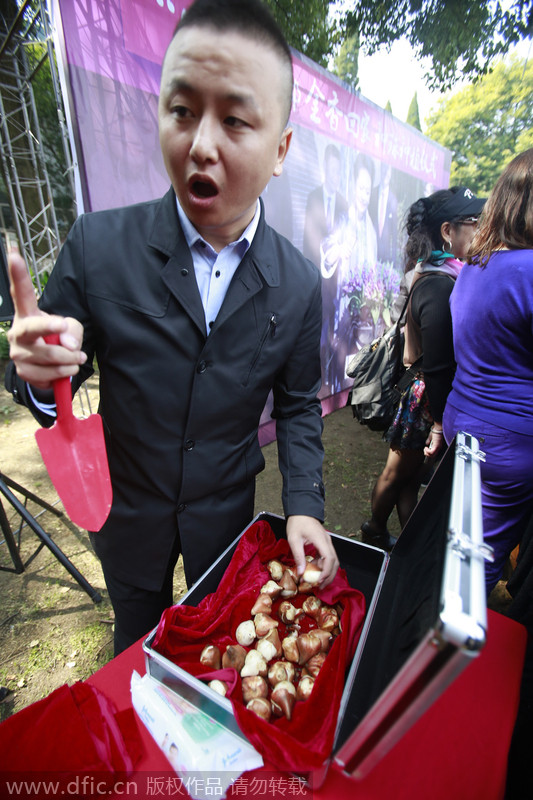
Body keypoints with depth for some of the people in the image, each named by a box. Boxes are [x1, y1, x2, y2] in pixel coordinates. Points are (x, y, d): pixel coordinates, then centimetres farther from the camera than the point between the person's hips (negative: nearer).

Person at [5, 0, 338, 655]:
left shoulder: (300, 286, -14)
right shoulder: (96, 245, -19)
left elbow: (298, 406, -4)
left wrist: (304, 506, -12)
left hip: (225, 512, 1)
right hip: (128, 510, 0)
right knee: (135, 644, 30)